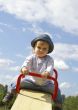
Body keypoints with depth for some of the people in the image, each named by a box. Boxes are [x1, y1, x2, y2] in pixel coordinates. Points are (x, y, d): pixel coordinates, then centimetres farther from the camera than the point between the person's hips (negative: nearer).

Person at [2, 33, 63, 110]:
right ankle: (11, 92, 20)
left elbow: (50, 68, -31)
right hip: (31, 81, 1)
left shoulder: (49, 59, -12)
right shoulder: (32, 57, -10)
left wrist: (47, 73, -55)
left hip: (45, 84, 0)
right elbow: (27, 62, -30)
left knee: (56, 90, -12)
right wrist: (24, 68, -55)